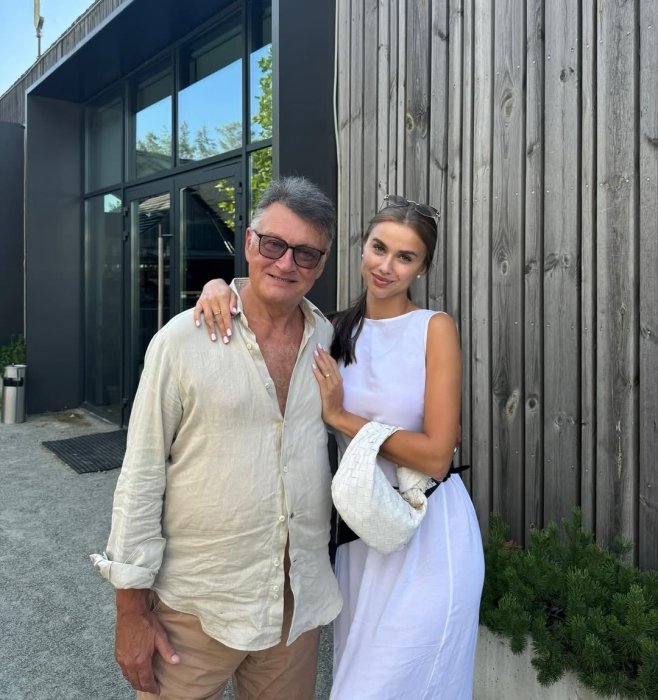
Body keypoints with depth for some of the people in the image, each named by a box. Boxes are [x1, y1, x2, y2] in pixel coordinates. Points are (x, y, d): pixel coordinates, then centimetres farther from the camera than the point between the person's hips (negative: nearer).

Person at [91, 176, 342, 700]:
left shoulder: (329, 339, -1)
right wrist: (132, 609, -7)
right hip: (195, 607, -3)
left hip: (301, 601, 4)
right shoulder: (183, 341, -12)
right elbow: (141, 478, -10)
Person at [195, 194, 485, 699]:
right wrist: (219, 287, -13)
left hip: (426, 532, -5)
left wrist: (339, 416, -16)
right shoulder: (338, 330, 0)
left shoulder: (435, 328, -12)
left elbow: (435, 456, -18)